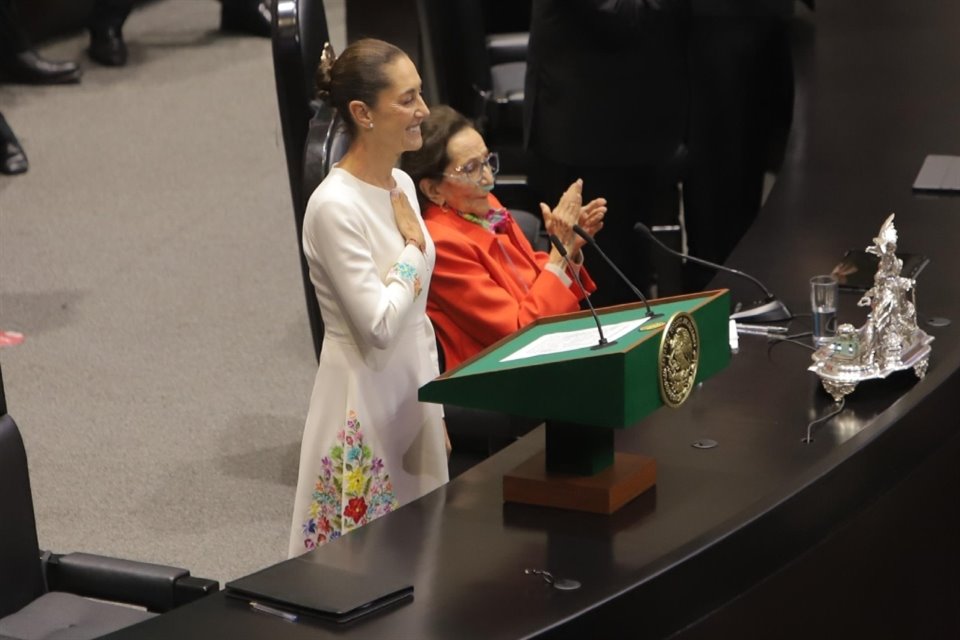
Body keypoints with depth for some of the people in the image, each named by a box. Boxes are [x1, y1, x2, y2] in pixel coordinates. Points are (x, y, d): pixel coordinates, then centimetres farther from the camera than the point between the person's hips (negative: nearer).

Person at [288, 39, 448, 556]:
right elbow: (380, 326, -23)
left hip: (412, 390, 8)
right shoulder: (335, 206, -21)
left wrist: (436, 404, 17)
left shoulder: (402, 185, 6)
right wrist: (414, 246, -13)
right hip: (365, 400, -8)